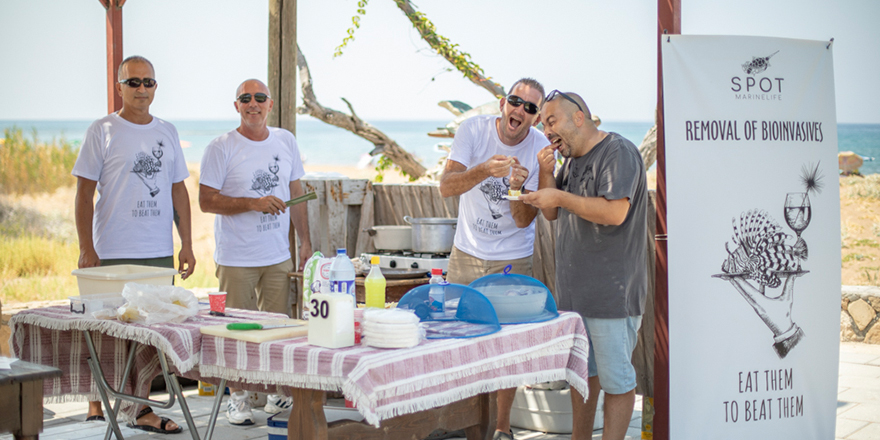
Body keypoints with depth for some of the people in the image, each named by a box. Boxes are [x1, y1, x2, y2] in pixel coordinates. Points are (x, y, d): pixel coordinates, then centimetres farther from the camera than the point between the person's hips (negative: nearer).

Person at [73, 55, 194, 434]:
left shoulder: (167, 132, 13)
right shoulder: (102, 131, -1)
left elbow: (178, 190, 16)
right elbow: (84, 193, -3)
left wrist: (187, 243, 10)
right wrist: (86, 249, -9)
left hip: (159, 252, 4)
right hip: (113, 253, -4)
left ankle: (141, 407, 14)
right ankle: (98, 399, 13)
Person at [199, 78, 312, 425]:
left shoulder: (286, 141, 9)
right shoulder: (221, 148, -7)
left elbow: (296, 193, 15)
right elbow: (206, 201, -10)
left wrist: (305, 241, 10)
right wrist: (254, 204, -20)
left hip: (278, 255, 4)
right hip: (236, 258, -4)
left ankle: (274, 391, 22)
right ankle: (237, 396, 14)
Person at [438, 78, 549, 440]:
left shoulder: (540, 148, -12)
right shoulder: (474, 129, -12)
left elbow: (523, 221, -13)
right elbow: (446, 187, -22)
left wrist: (518, 187, -33)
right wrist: (485, 171, -39)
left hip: (513, 259, -1)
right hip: (467, 252, 1)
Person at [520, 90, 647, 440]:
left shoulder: (619, 153, -12)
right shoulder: (572, 160, 16)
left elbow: (614, 212, -24)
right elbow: (551, 213, 19)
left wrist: (561, 197, -18)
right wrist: (546, 174, 3)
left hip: (612, 291, -9)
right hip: (575, 291, 9)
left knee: (615, 379, -3)